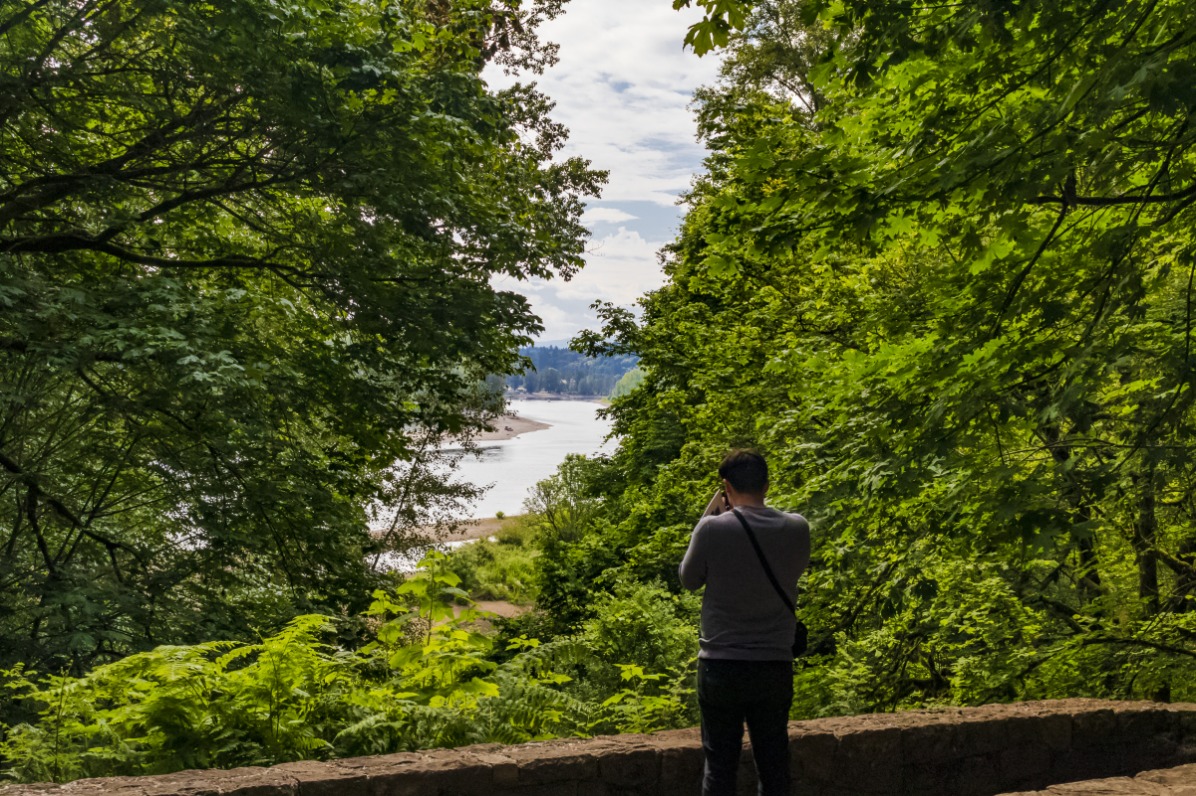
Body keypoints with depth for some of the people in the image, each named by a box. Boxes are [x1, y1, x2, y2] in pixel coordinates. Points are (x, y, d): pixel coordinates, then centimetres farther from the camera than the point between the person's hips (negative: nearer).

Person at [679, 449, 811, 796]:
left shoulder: (713, 528, -15)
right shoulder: (797, 528, -7)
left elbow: (689, 579, 2)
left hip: (721, 668, -2)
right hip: (775, 667, 3)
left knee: (720, 767, 10)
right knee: (774, 766, 15)